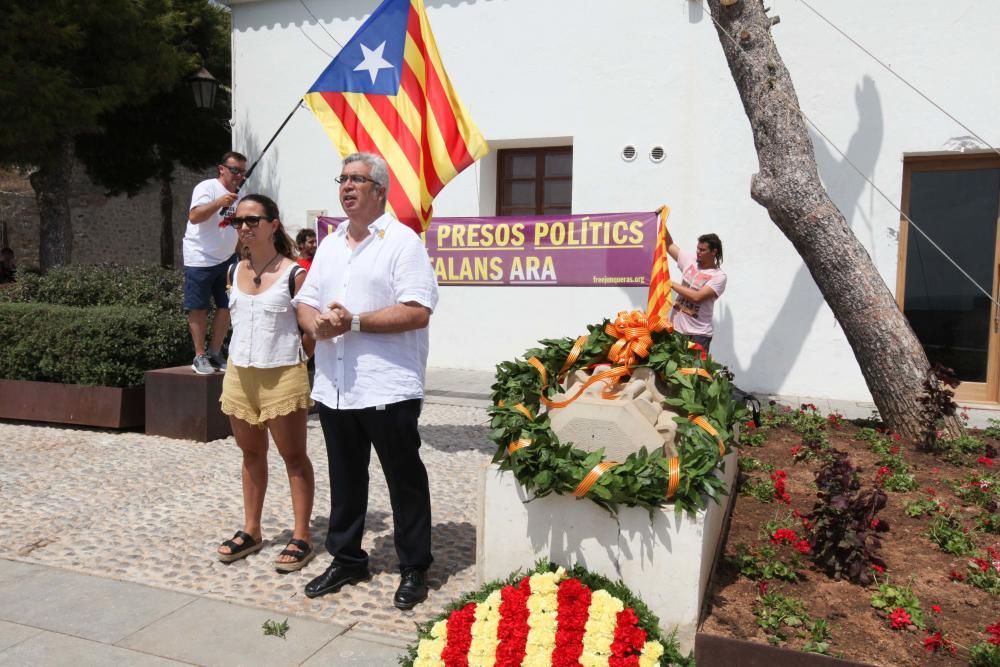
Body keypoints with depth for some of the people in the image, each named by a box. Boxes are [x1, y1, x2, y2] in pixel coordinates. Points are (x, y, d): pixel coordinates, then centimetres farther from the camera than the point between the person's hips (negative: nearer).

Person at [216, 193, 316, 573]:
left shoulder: (294, 273, -12)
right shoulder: (236, 271, 8)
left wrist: (293, 358, -6)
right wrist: (235, 369, 16)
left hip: (282, 376, -6)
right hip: (239, 374, 6)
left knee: (293, 457, 4)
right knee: (251, 455, 15)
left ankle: (301, 538, 11)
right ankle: (251, 531, 27)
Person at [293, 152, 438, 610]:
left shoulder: (402, 241, -7)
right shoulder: (329, 245, 16)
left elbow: (417, 312, -17)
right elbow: (304, 304, 16)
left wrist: (355, 322, -18)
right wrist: (316, 323, -7)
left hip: (387, 389, -7)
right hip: (333, 388, 7)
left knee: (405, 481, 6)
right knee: (345, 481, 18)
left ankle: (414, 568, 21)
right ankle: (346, 559, 34)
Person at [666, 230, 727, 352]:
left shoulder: (719, 276, -9)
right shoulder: (690, 261, 7)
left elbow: (697, 297, -20)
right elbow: (669, 245, 13)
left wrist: (671, 284, -14)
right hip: (676, 328, 5)